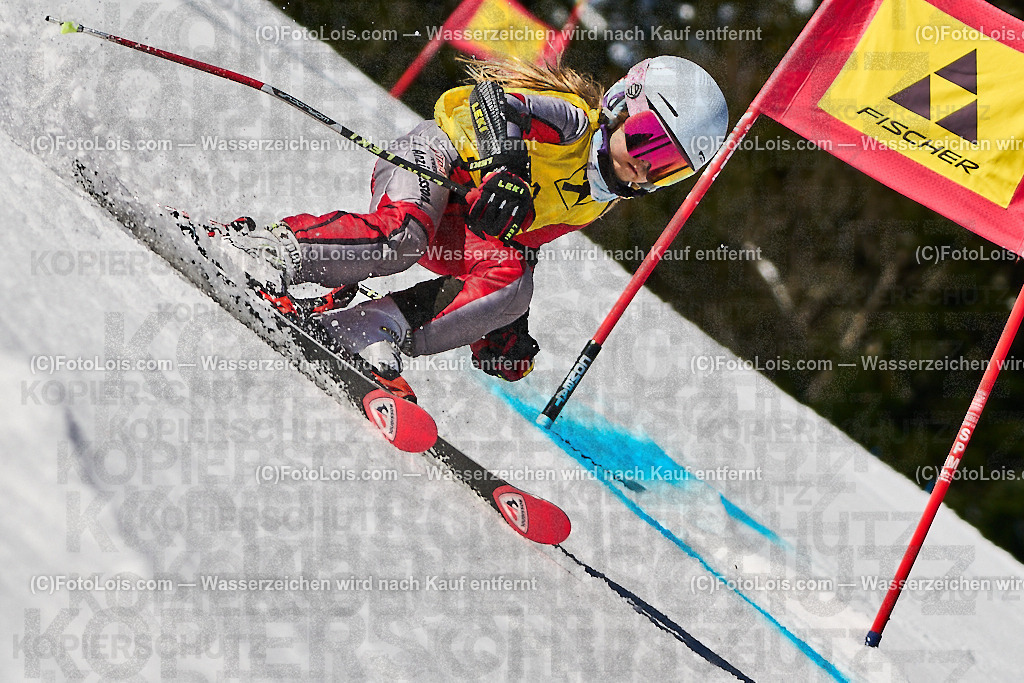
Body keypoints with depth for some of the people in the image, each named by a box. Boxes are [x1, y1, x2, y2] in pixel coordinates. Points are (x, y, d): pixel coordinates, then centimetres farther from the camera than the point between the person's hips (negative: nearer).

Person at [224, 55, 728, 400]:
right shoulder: (573, 119, -18)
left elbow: (524, 242, 15)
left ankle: (371, 328, -27)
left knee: (509, 283, -24)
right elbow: (492, 94, -32)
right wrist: (504, 167, -51)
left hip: (466, 228, 7)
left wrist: (511, 324, 12)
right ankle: (276, 248, -22)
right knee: (401, 237, -38)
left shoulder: (601, 198, 6)